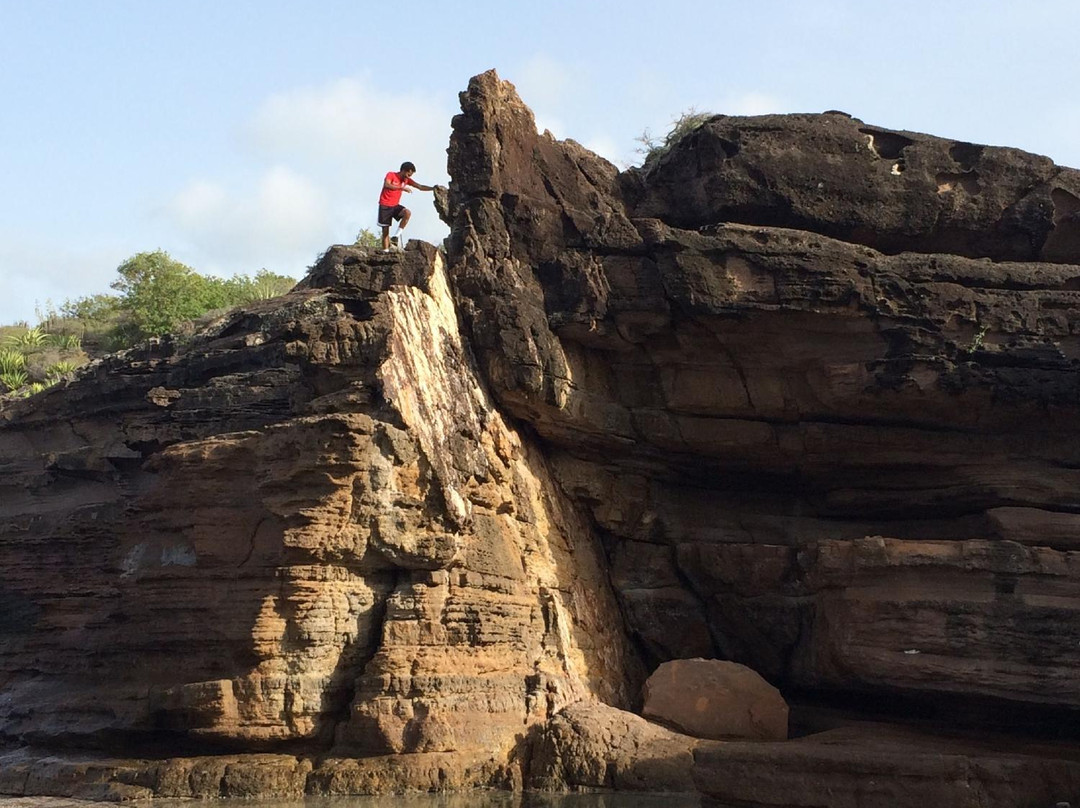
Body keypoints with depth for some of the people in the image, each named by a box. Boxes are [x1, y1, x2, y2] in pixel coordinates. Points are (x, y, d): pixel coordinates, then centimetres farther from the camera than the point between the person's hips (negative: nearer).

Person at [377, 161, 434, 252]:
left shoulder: (406, 180, 6)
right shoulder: (391, 175, -9)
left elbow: (420, 187, 5)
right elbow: (387, 185, -28)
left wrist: (433, 188, -9)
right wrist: (402, 188, -34)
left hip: (395, 205, 5)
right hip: (385, 205, -5)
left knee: (408, 213, -26)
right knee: (385, 230, -4)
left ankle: (397, 236, -20)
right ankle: (385, 251, 0)